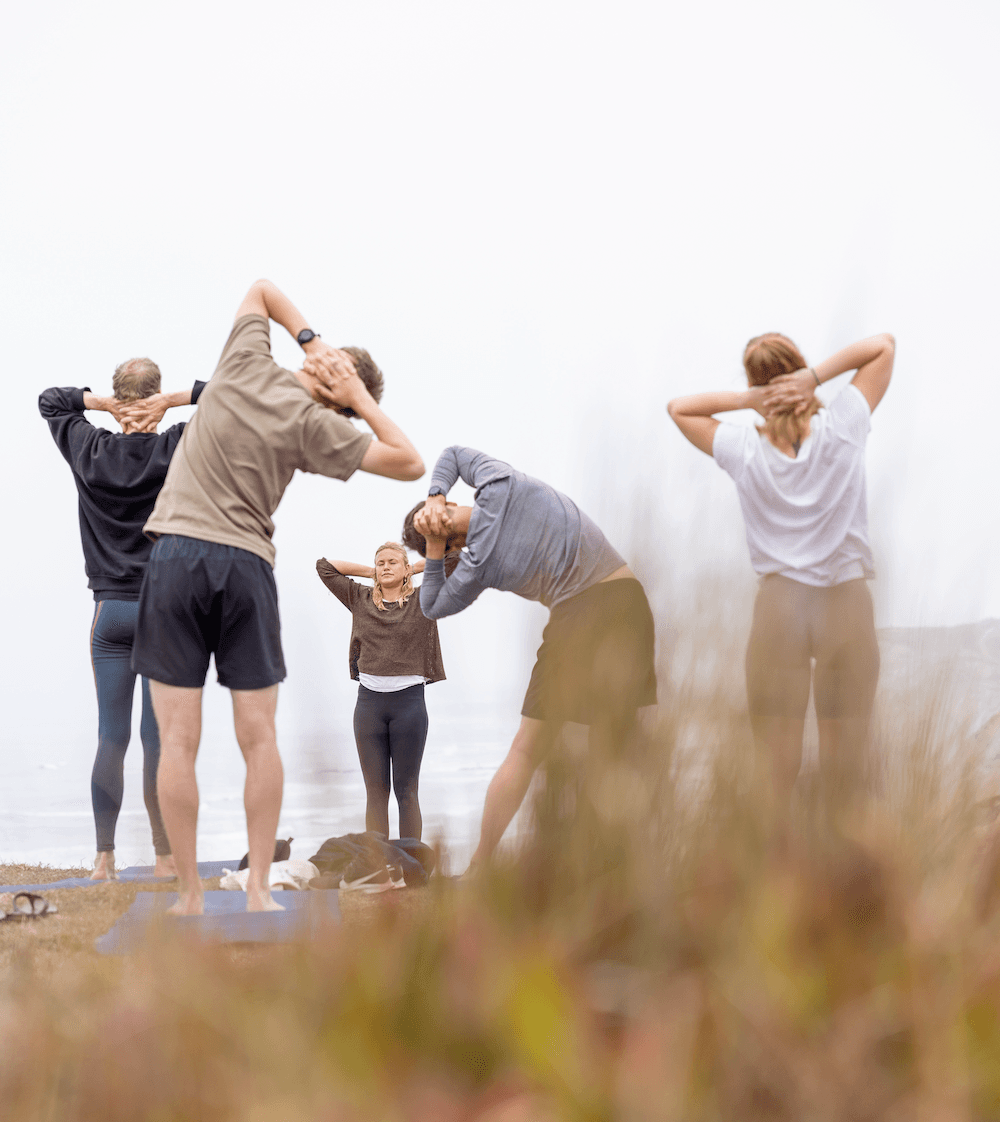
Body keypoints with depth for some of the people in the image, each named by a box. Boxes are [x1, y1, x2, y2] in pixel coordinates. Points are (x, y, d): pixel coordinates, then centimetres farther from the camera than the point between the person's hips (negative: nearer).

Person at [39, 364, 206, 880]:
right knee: (158, 739, -1)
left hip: (110, 611, 3)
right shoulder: (175, 449, -6)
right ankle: (164, 858, 1)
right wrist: (170, 402, -7)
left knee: (111, 737, 4)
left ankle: (104, 857, 2)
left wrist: (103, 404, 4)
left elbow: (48, 399, 20)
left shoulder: (91, 451, 3)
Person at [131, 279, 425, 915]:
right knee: (259, 737, 6)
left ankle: (190, 894, -2)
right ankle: (259, 888, 2)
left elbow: (263, 289, 23)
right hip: (246, 568, -1)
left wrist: (308, 339, 12)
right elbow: (409, 463, -1)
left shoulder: (246, 363, 4)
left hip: (177, 553, 1)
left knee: (179, 738, -1)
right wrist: (362, 400, 2)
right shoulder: (311, 425, -2)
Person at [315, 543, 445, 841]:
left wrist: (415, 569, 8)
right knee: (376, 791, 2)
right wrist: (370, 572, 13)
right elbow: (324, 566, 15)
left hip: (409, 701, -2)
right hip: (369, 701, 2)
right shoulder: (360, 600, 11)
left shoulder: (423, 601, 5)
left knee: (406, 791, 1)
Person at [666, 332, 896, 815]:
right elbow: (884, 344, 2)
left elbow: (678, 407, 10)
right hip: (847, 599, 0)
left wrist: (748, 398, -4)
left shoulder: (744, 449, -6)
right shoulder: (841, 427, -7)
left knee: (775, 745, 6)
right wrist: (816, 375, -10)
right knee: (843, 737, 7)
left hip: (779, 601, 0)